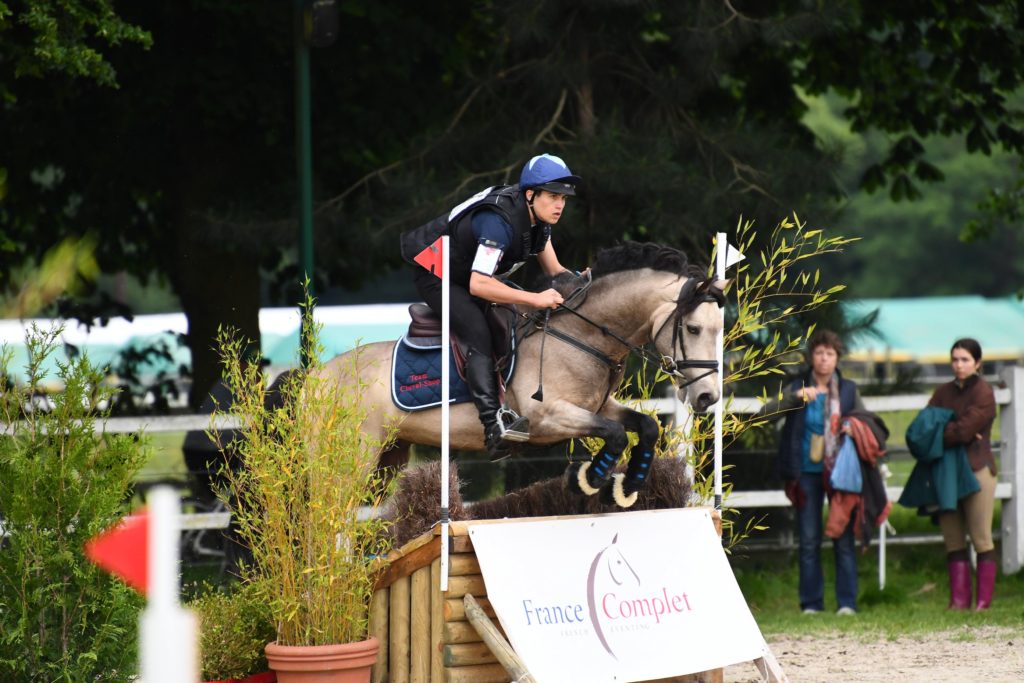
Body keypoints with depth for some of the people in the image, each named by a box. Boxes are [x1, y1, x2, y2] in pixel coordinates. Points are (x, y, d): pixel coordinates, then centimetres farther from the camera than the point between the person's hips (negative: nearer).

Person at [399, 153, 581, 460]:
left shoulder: (536, 215, -6)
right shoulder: (500, 220, -34)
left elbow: (553, 269, 3)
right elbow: (479, 285, -39)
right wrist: (535, 299, -42)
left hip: (462, 271, 11)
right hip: (434, 273, -11)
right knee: (478, 335, -26)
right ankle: (494, 425, -39)